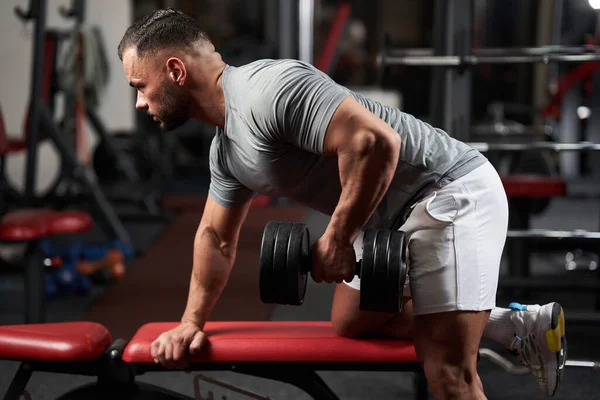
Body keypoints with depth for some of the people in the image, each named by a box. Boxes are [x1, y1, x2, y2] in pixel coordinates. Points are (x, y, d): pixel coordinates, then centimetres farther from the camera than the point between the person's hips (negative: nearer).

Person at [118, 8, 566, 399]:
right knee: (351, 324, 22)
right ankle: (517, 325, 24)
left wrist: (335, 241, -21)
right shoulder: (226, 148, 9)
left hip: (452, 193, -10)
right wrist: (192, 323, 19)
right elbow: (217, 237, 22)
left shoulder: (269, 88, -24)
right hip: (391, 214, 10)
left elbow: (376, 142, -32)